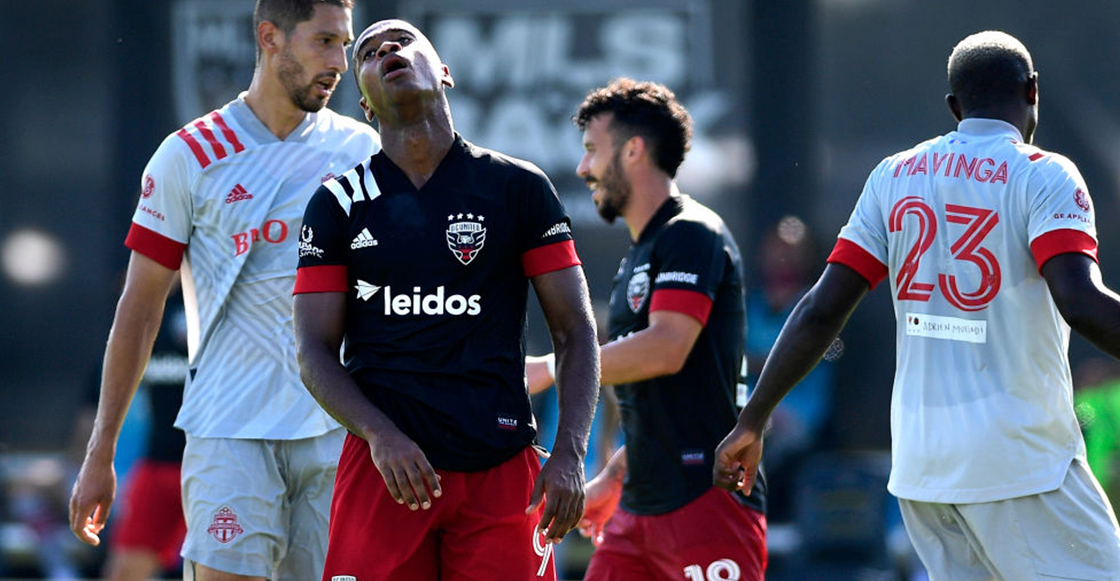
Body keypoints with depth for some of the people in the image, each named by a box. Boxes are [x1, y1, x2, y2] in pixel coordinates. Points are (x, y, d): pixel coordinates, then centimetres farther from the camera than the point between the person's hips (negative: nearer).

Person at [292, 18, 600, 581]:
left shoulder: (517, 187, 7)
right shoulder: (339, 203, 9)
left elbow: (575, 332, 6)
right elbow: (315, 352, 4)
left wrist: (569, 452, -9)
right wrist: (381, 435, -14)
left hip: (500, 468, 0)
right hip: (383, 468, 0)